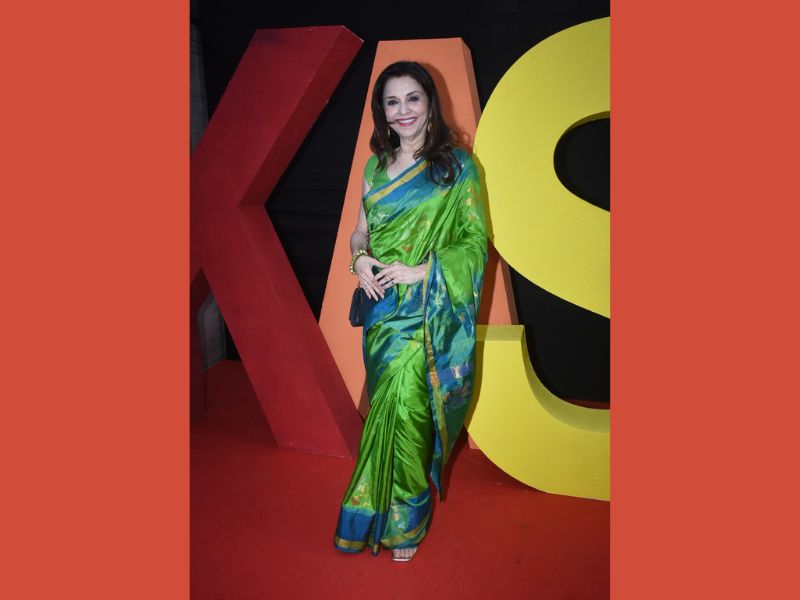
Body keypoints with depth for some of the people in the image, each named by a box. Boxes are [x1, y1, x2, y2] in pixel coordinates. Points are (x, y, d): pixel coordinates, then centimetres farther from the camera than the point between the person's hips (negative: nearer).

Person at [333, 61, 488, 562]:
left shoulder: (458, 166, -2)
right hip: (383, 304, 5)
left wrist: (421, 271, -16)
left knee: (404, 404, -7)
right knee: (389, 403, 9)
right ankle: (401, 516, 29)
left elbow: (475, 241, -4)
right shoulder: (376, 167, 12)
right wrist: (359, 258, -6)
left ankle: (404, 522, 16)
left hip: (429, 309, -4)